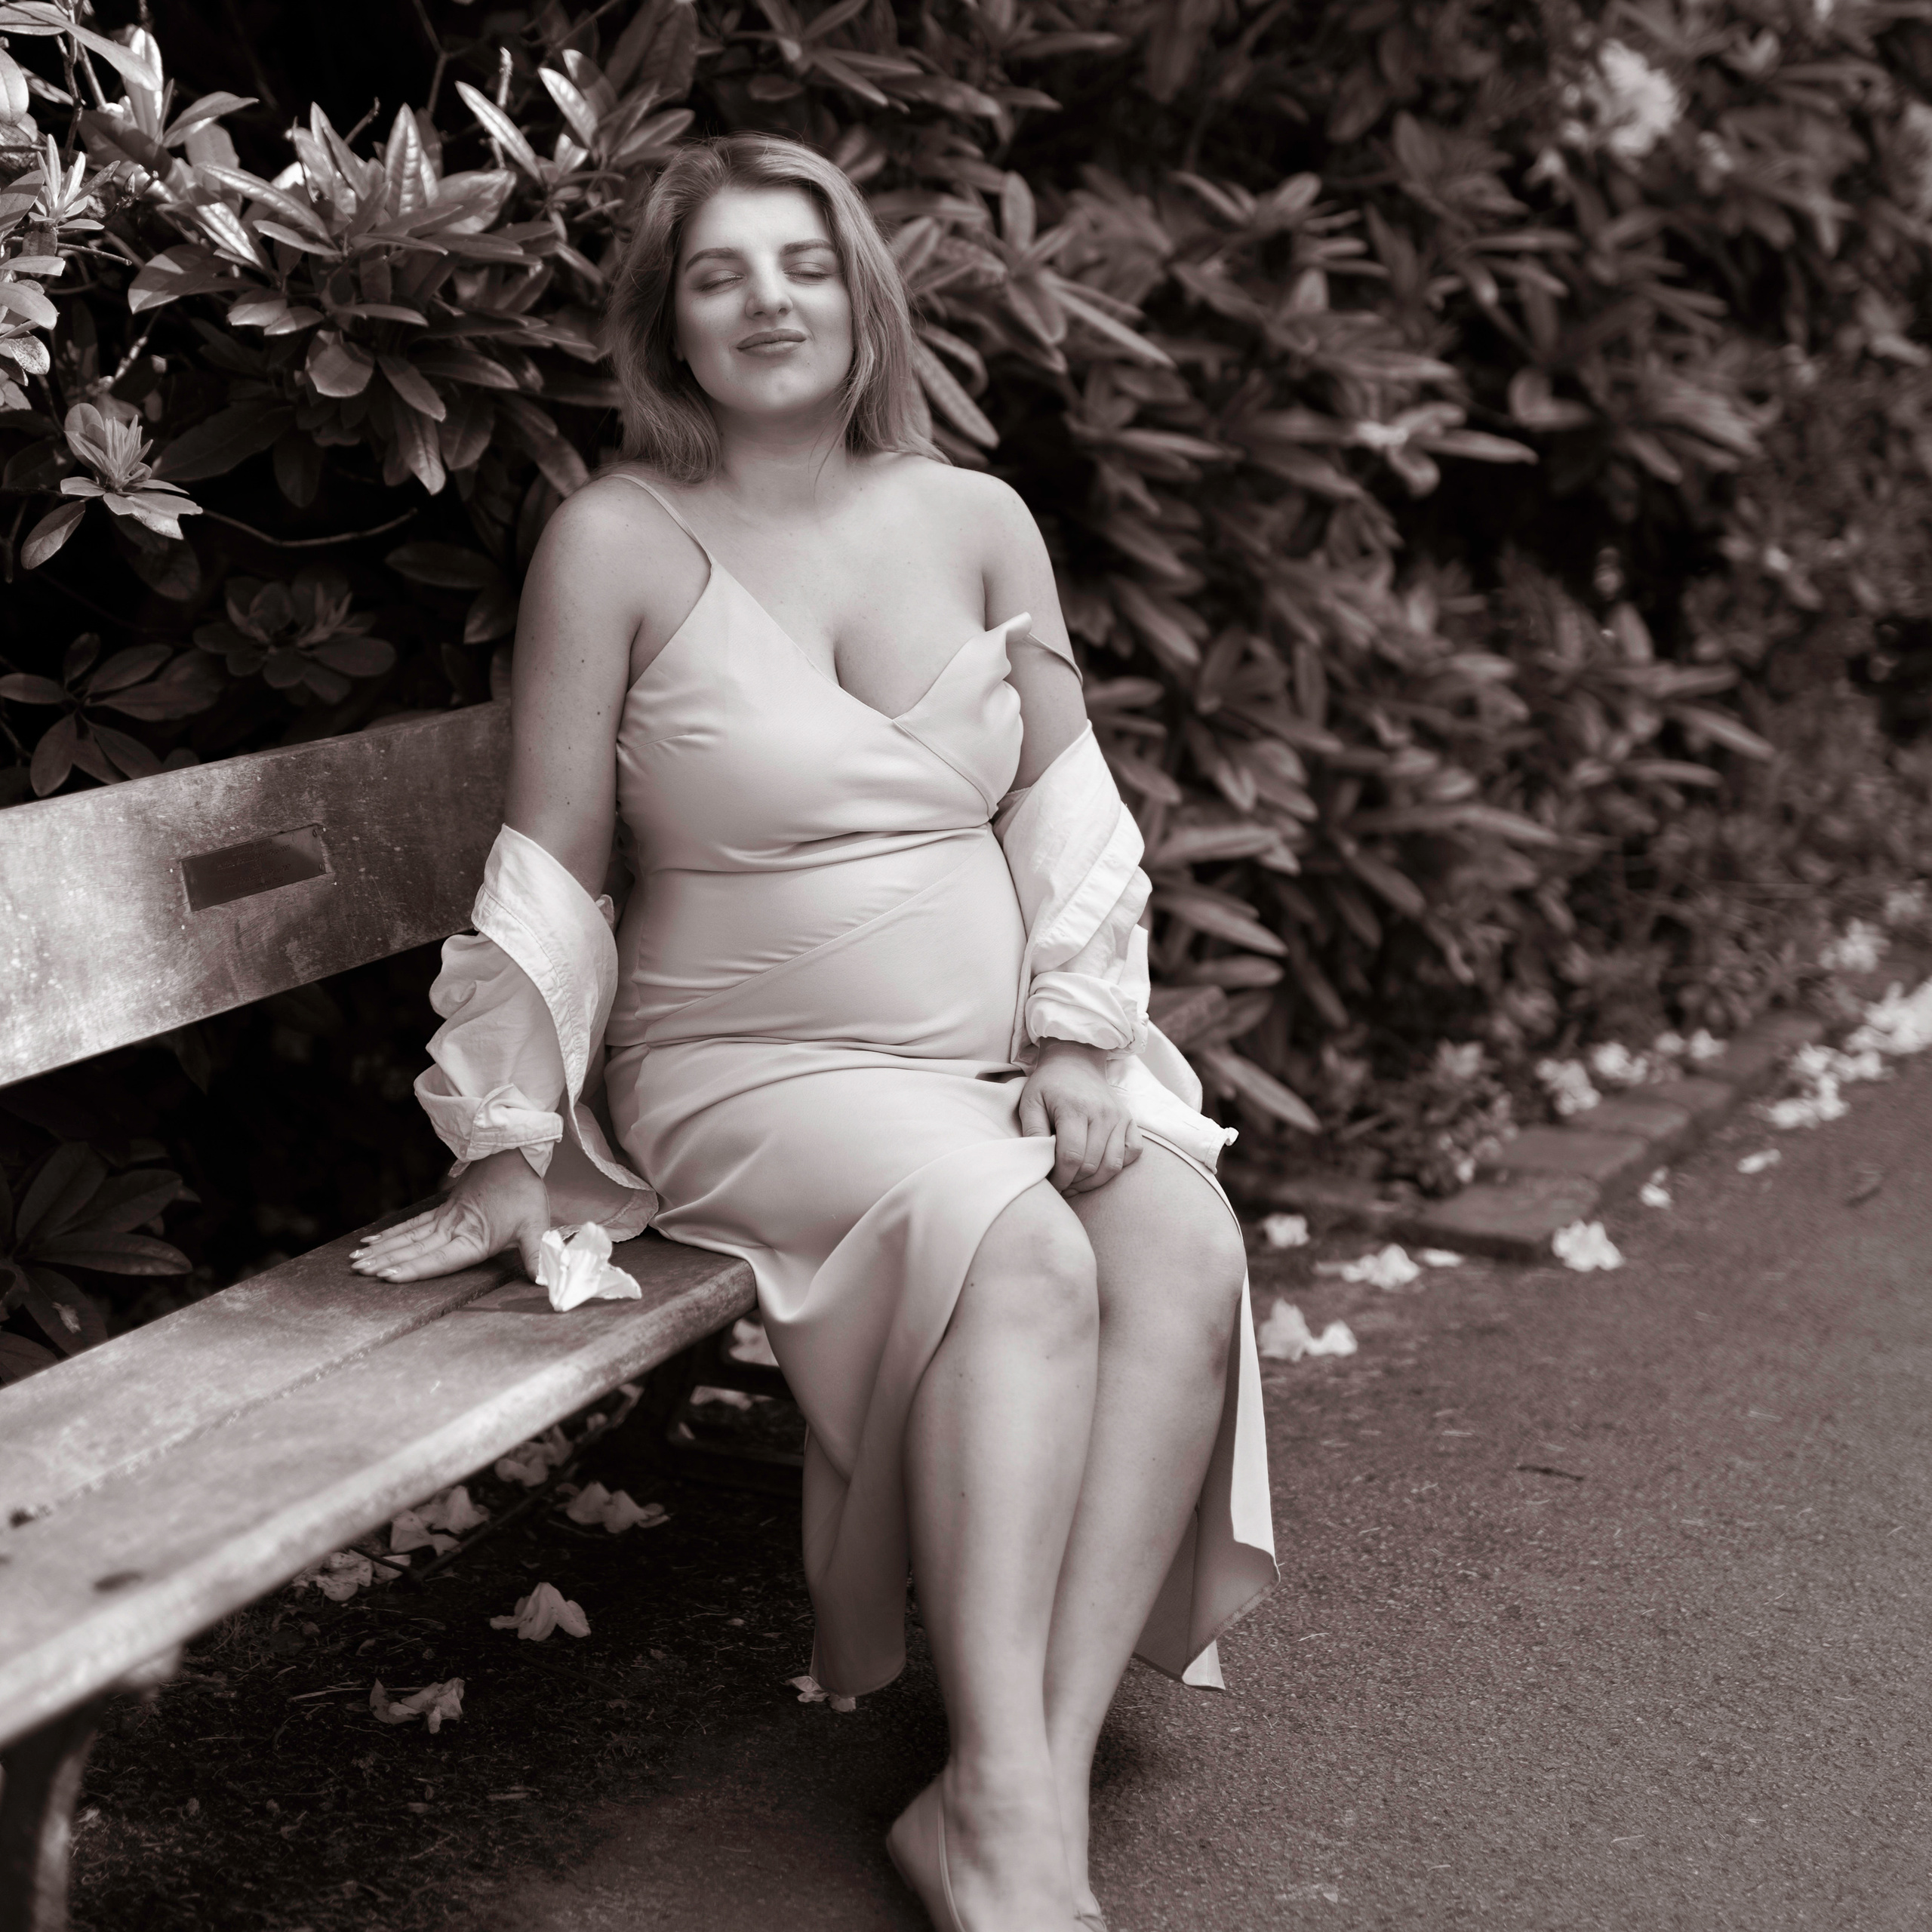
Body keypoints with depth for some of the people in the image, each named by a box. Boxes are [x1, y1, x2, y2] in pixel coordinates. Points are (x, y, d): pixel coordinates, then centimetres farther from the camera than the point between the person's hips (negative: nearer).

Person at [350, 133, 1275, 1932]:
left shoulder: (975, 520, 8)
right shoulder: (619, 541, -5)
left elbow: (1066, 802, 10)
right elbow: (550, 871, -4)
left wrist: (1077, 1039, -1)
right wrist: (512, 1148, -4)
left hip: (999, 1045, 5)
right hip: (751, 1066, -4)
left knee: (1189, 1258, -24)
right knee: (1018, 1252, -32)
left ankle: (1043, 1777, -23)